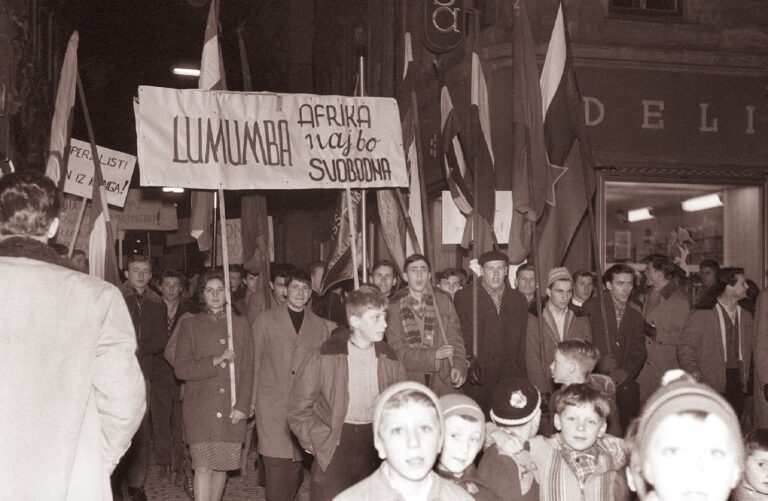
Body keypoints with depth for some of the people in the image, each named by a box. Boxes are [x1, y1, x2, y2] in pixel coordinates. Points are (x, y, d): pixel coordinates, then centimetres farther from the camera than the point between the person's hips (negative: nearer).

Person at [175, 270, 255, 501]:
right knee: (203, 466, -9)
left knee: (222, 465, 6)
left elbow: (248, 369, 7)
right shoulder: (189, 325, 6)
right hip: (200, 409, -2)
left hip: (231, 411, 2)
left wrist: (242, 406, -2)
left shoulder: (240, 324, 10)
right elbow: (181, 369, -2)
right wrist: (215, 360, -12)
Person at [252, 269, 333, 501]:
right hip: (272, 403, -2)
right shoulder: (266, 319, 6)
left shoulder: (321, 325, 11)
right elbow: (254, 360, 6)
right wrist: (251, 399, 2)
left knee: (295, 464, 5)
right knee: (276, 464, -9)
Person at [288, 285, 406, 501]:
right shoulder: (323, 358, -8)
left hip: (375, 448, 3)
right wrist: (319, 443, -7)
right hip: (334, 449, -3)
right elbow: (298, 411, -2)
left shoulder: (389, 359, 3)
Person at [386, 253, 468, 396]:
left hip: (443, 379, 1)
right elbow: (397, 350, -4)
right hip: (409, 379, -1)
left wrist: (458, 366, -11)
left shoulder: (443, 300, 7)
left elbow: (455, 338, 6)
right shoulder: (394, 306, 0)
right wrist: (433, 355, -12)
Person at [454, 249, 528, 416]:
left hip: (509, 377, 3)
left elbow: (521, 344, 13)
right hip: (476, 382, -2)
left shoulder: (519, 300, 12)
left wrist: (521, 376, 8)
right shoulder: (463, 297, 2)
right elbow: (460, 338, 0)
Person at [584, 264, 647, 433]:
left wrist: (625, 371, -9)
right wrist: (598, 361, -12)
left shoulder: (635, 315, 15)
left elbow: (639, 352, 8)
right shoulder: (591, 307, 3)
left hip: (626, 385, 4)